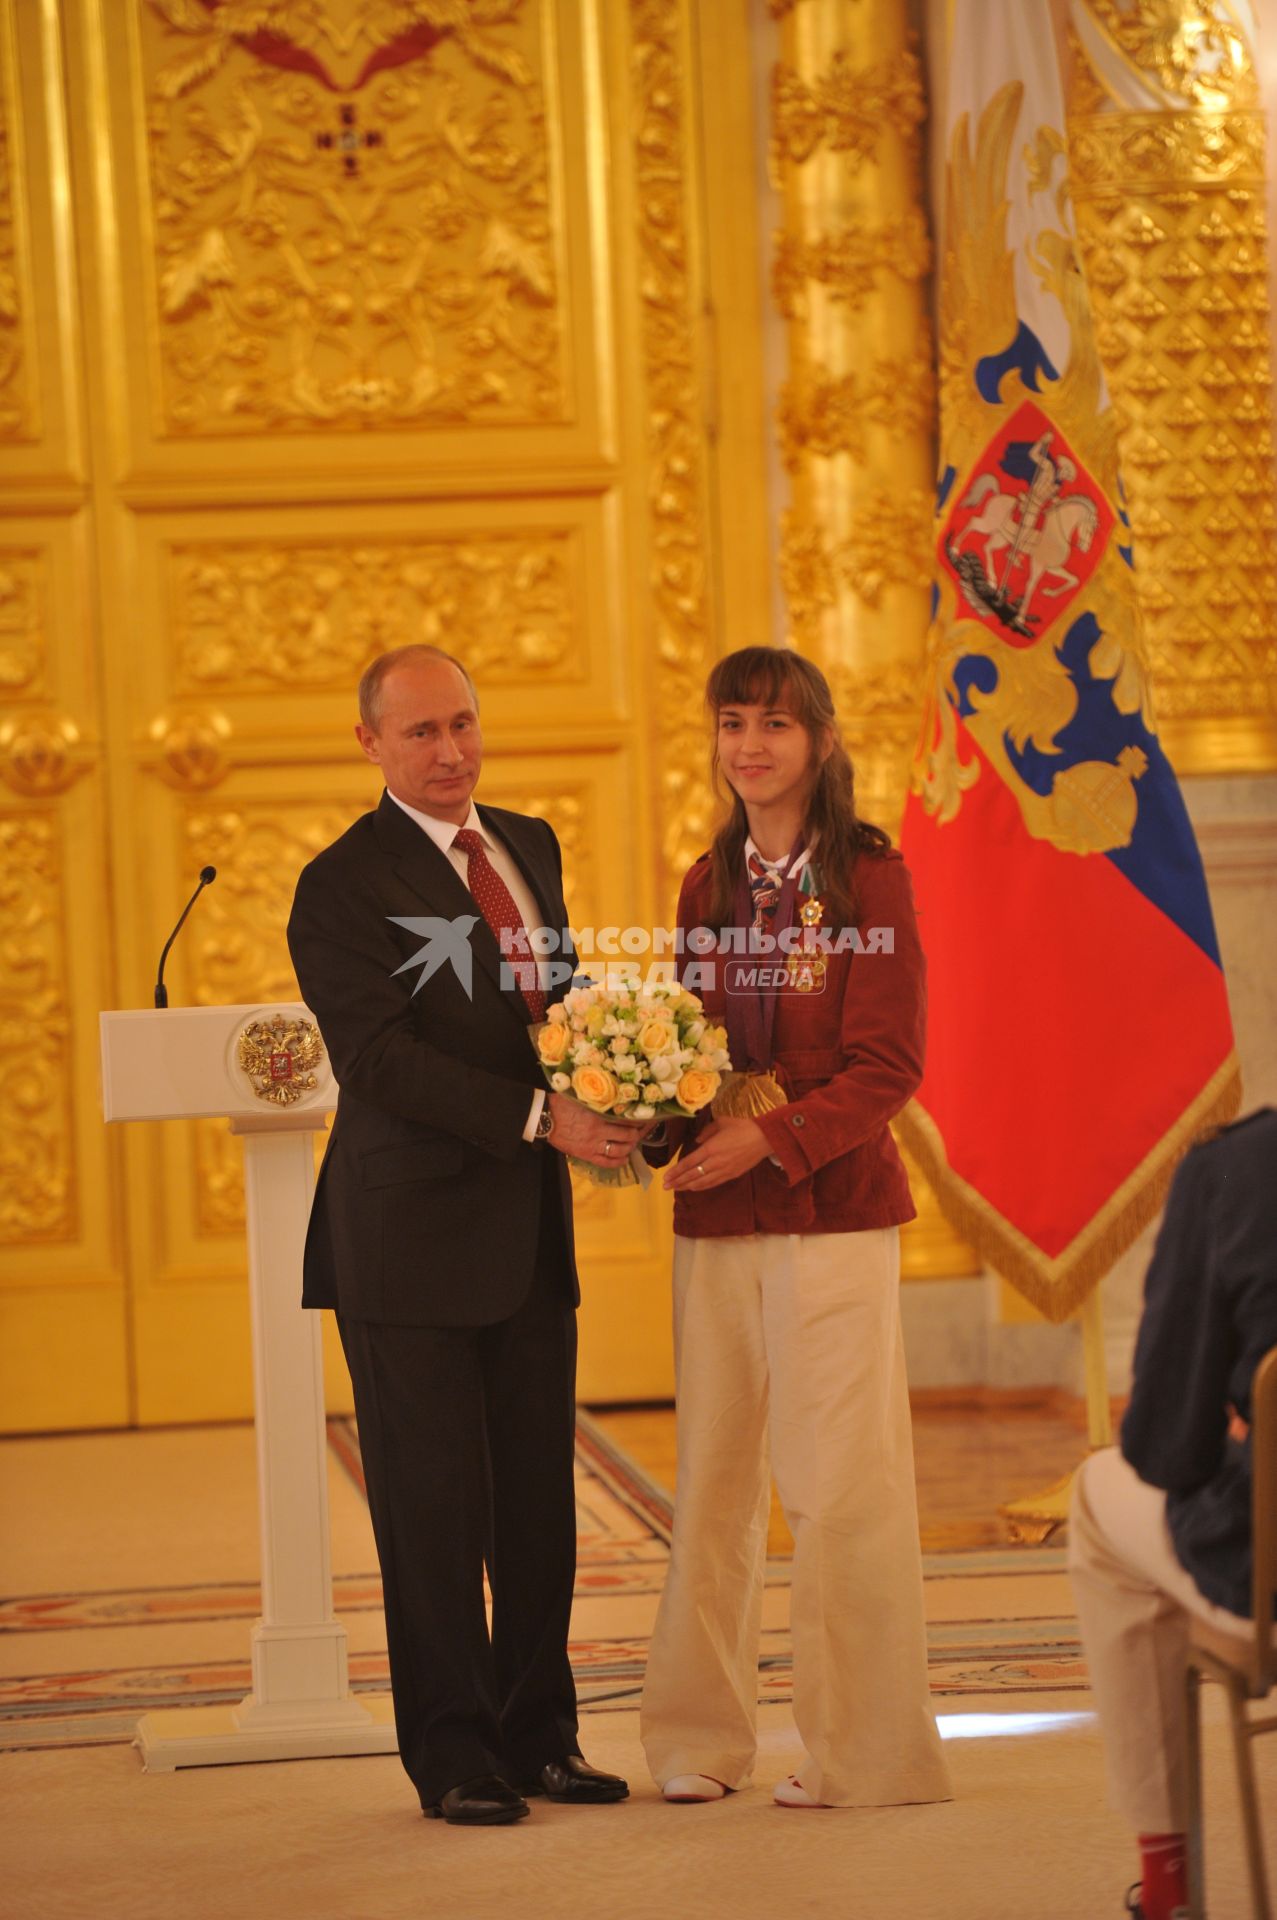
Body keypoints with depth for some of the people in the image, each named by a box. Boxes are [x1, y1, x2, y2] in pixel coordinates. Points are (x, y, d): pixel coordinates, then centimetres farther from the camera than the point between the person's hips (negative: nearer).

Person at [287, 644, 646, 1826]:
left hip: (531, 1232, 7)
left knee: (540, 1499, 11)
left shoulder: (527, 845, 13)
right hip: (415, 1236, -7)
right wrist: (541, 1119, -25)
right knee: (437, 1507, 1)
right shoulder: (344, 886, -11)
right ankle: (454, 1754, 11)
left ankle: (539, 1735, 21)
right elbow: (378, 1055, -19)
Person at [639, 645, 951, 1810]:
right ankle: (702, 1736, 15)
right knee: (712, 1472, 7)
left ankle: (866, 1751, 3)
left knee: (840, 1476, -4)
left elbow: (888, 1066, -9)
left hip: (834, 1209, -5)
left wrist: (772, 1139, -21)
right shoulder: (709, 885, 13)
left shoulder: (869, 877, -4)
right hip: (715, 1219, 5)